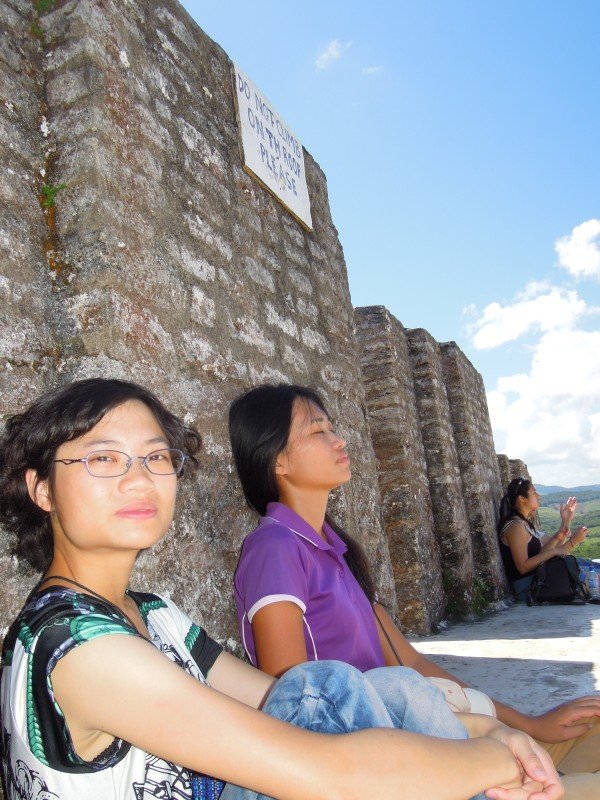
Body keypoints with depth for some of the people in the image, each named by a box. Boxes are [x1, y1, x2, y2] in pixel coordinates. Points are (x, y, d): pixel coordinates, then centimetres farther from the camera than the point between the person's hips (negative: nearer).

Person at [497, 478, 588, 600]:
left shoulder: (524, 523, 14)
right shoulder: (515, 526, -17)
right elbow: (523, 567, -23)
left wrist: (565, 521, 2)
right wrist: (554, 552, -20)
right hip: (526, 585, -9)